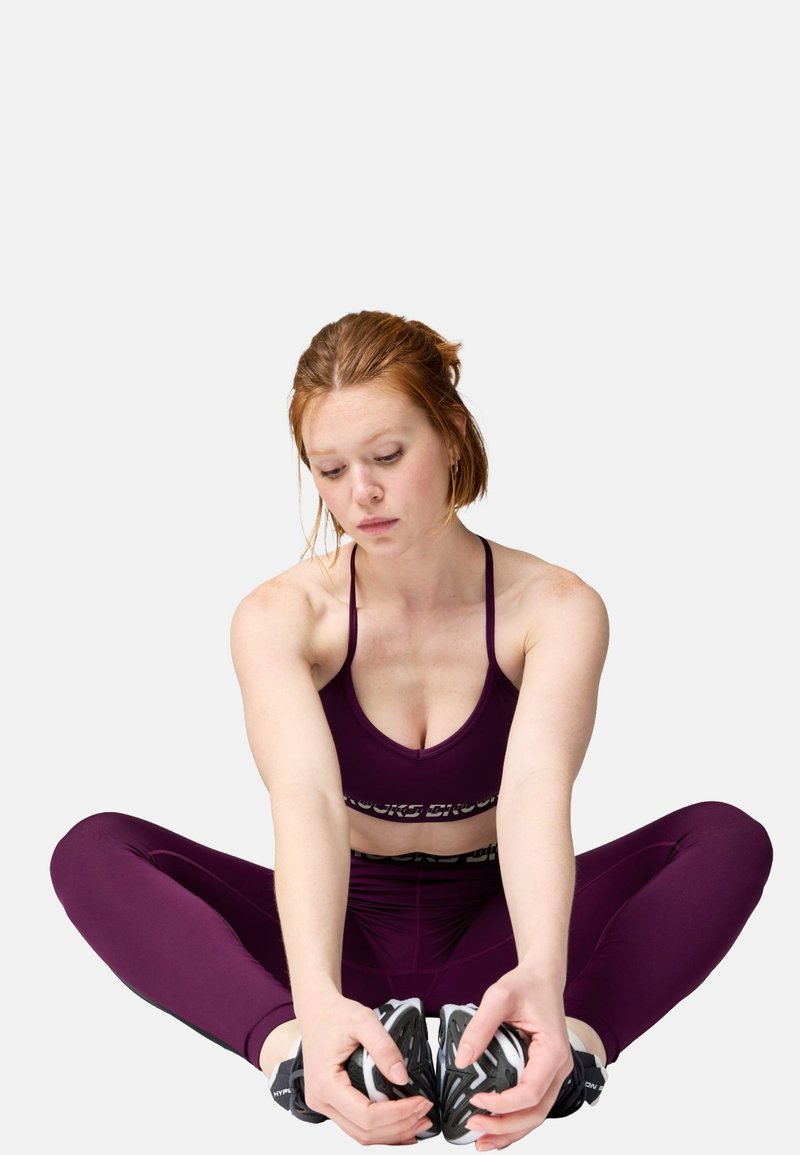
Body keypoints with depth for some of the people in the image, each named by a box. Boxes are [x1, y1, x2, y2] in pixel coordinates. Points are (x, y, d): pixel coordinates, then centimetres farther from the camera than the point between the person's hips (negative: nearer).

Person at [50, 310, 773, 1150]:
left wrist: (541, 978, -51)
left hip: (490, 935, 0)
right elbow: (305, 798, -30)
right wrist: (316, 999, -50)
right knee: (92, 851, -25)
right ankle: (293, 1048, -48)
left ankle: (567, 1042, -49)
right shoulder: (279, 618, -12)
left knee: (729, 838, -25)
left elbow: (537, 790, -30)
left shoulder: (556, 608, -11)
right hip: (344, 937, 0)